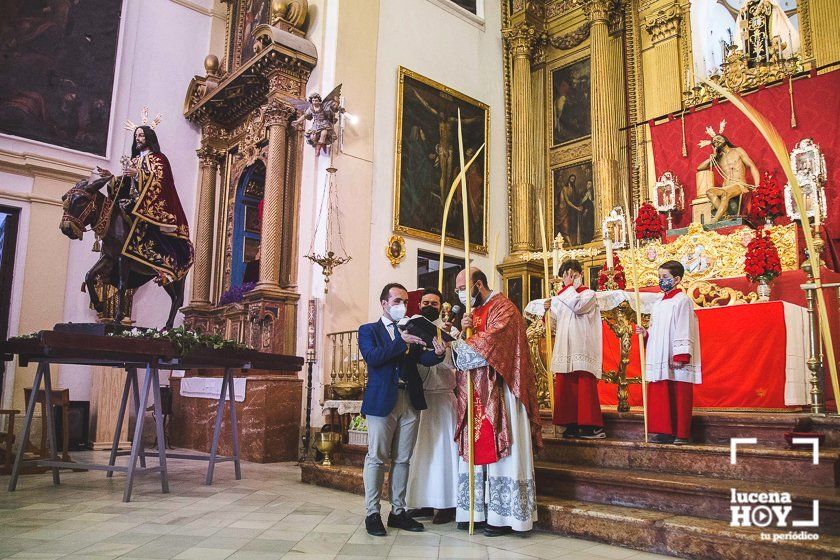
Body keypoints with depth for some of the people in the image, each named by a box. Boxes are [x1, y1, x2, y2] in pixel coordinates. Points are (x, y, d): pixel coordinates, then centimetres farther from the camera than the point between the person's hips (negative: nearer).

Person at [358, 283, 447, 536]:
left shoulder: (411, 330, 15)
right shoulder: (368, 330, 4)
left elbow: (422, 359, 0)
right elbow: (372, 357, -15)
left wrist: (437, 353, -22)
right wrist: (401, 341, -22)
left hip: (410, 401, 5)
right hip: (382, 401, -4)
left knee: (402, 459, 11)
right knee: (376, 458, 1)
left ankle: (398, 512, 21)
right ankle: (372, 514, 10)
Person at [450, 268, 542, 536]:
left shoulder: (502, 308, -8)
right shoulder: (475, 312, 19)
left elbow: (487, 347, -19)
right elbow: (466, 355, 13)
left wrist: (460, 343, -4)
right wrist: (465, 332, -7)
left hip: (497, 396, -8)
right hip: (475, 396, 8)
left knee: (497, 451, -3)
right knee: (477, 451, 8)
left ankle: (503, 515, 6)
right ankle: (478, 511, 15)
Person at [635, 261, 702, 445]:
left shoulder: (682, 300, -5)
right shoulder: (659, 304, 18)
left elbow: (684, 330, -12)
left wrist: (680, 356, -18)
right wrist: (646, 333, 3)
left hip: (677, 361, -7)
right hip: (660, 358, 8)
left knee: (679, 396, -2)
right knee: (660, 395, 6)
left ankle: (681, 434, 5)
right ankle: (665, 432, 13)